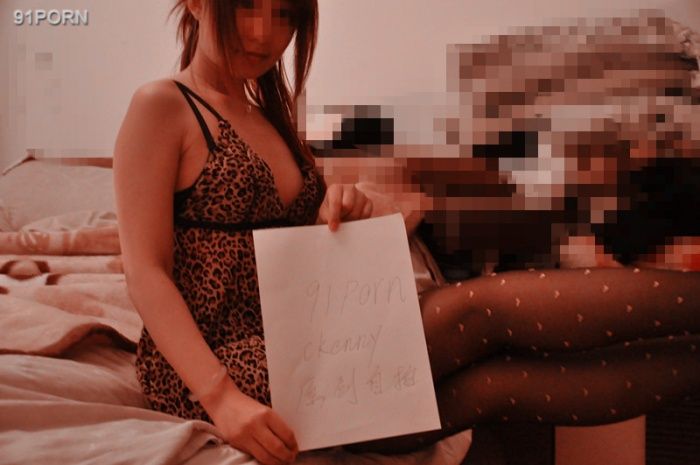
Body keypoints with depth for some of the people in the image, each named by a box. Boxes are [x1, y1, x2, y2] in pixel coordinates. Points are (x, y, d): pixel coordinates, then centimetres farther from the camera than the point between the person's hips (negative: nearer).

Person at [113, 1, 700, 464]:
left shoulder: (271, 118, 19)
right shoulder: (162, 107, -3)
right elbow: (146, 272, -13)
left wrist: (338, 216, -7)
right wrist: (220, 397, -26)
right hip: (218, 361, -7)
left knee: (490, 382, -19)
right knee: (482, 309, -20)